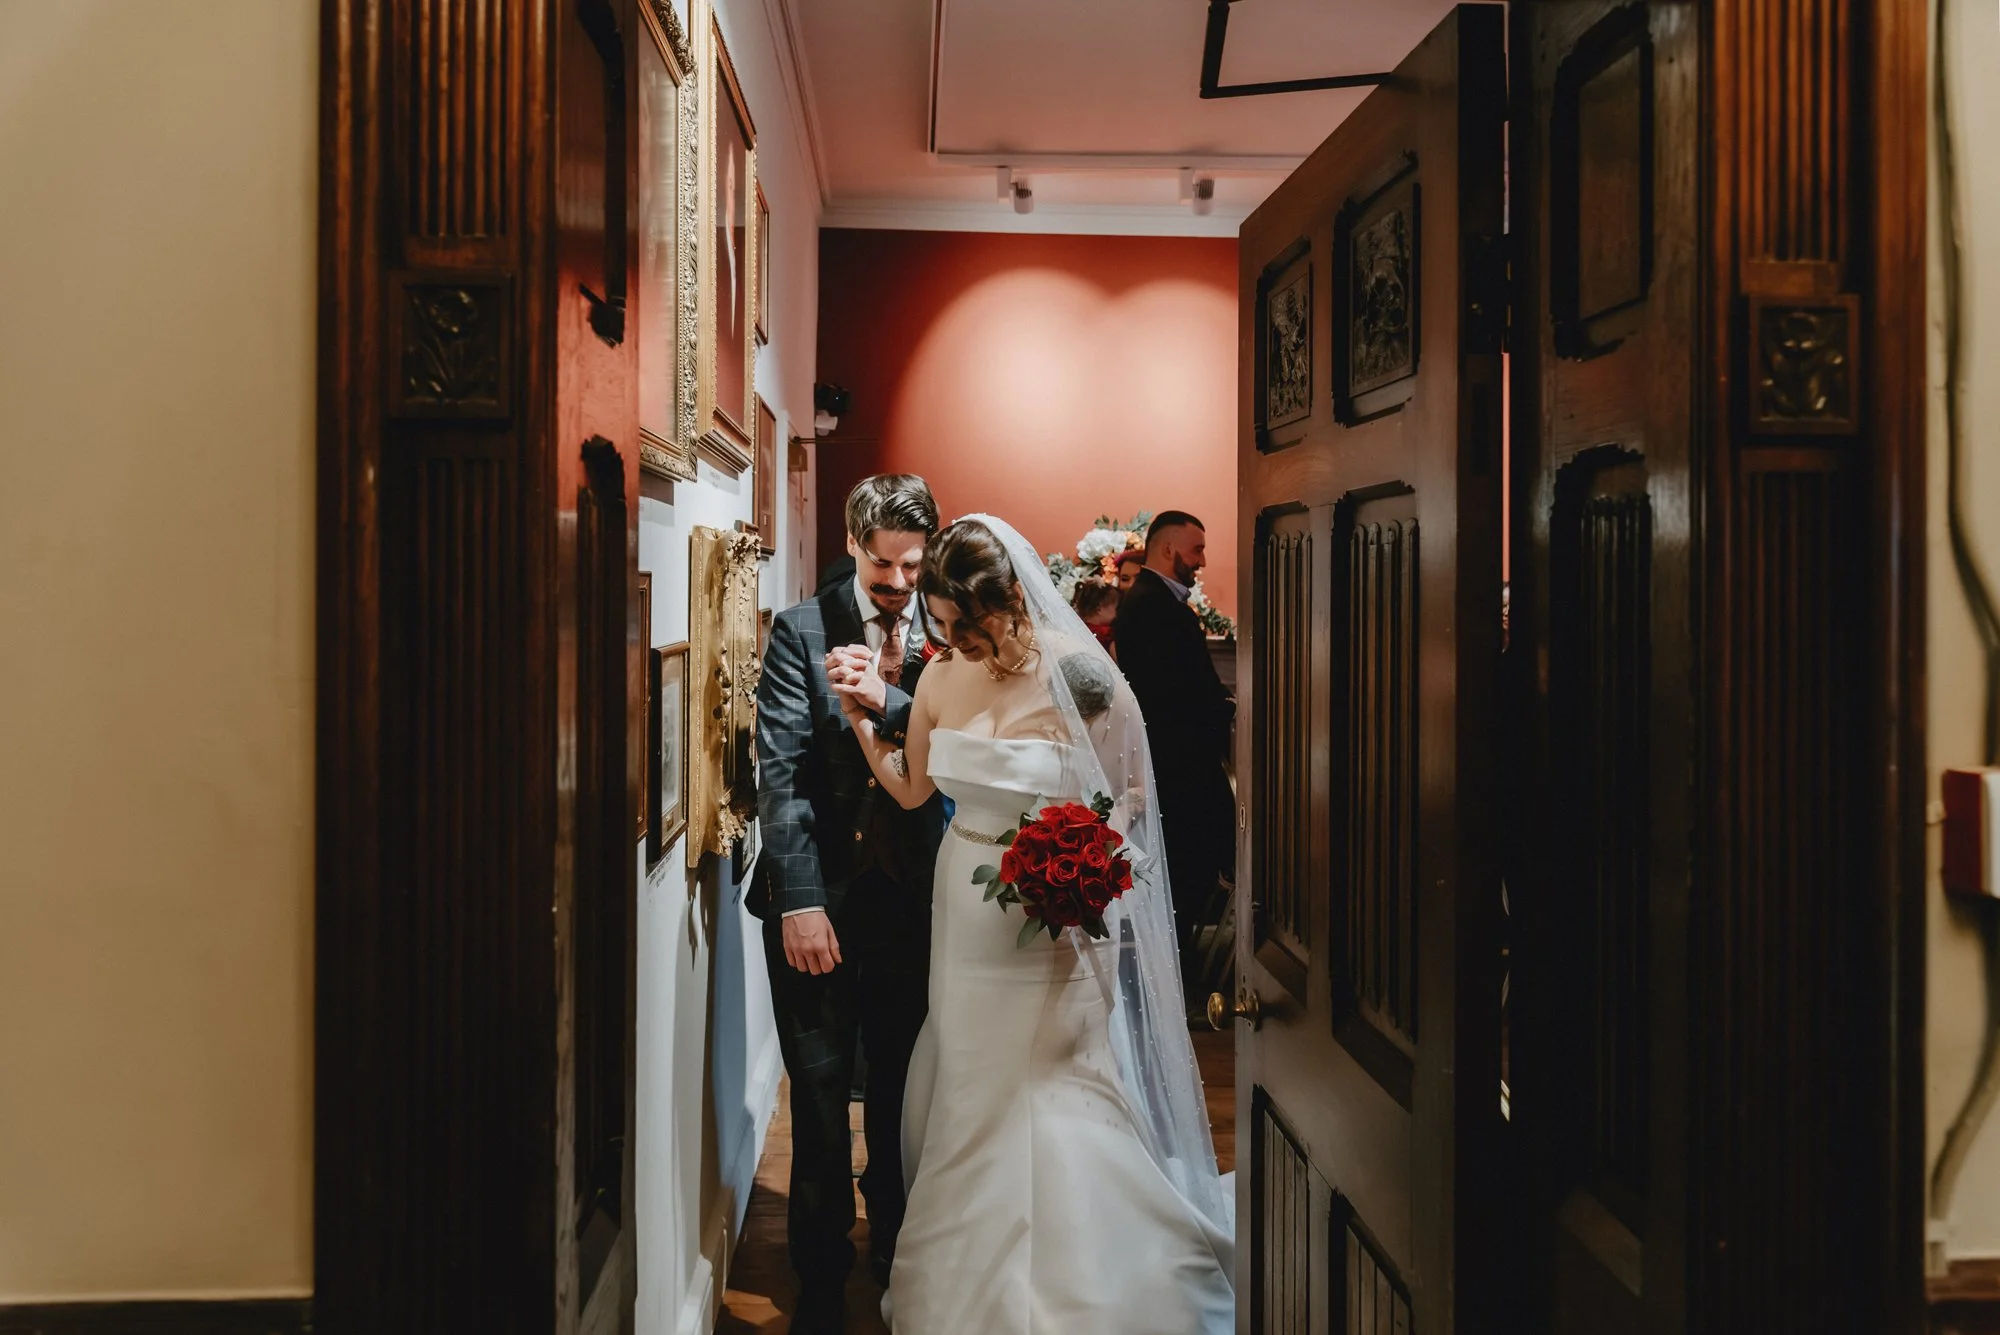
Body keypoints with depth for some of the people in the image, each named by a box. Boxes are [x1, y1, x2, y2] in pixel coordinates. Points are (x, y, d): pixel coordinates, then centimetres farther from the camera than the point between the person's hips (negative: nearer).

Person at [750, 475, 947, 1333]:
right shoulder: (802, 630, -2)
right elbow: (780, 769, -9)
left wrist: (890, 701, -21)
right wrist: (800, 901, -16)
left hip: (910, 898, 2)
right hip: (818, 897, -1)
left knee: (901, 1087, 12)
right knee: (820, 1094, 5)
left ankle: (895, 1244, 34)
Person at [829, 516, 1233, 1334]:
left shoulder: (1079, 676, -17)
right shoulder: (941, 677, -3)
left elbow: (1131, 789, -7)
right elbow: (911, 788, 9)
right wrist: (859, 719, -3)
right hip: (968, 909, 5)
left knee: (1053, 1095, 3)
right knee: (967, 1093, 16)